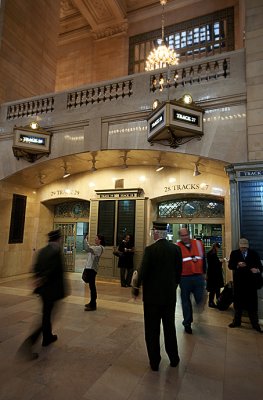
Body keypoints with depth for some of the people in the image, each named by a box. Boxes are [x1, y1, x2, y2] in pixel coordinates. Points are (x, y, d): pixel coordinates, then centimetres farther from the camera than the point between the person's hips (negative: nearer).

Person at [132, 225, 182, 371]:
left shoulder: (150, 249, -18)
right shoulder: (176, 249, -5)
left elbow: (143, 272, -17)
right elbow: (178, 271, 2)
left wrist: (136, 288, -2)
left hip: (152, 295, -4)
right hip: (170, 295, 4)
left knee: (152, 329, 13)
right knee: (169, 327, 22)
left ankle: (154, 362, 26)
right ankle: (173, 358, 37)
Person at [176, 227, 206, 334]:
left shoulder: (198, 243, 4)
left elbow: (203, 258, 12)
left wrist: (203, 272, 14)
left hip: (198, 277, 2)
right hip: (184, 278, -2)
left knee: (200, 300, 5)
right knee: (186, 301, 10)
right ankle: (187, 323, 27)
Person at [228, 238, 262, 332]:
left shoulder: (254, 253, 0)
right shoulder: (234, 253, 0)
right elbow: (230, 266, -5)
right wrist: (238, 265, -24)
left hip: (251, 282, -1)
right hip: (238, 282, 1)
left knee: (252, 303, 4)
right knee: (238, 302, 12)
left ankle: (255, 323, 20)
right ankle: (237, 321, 27)